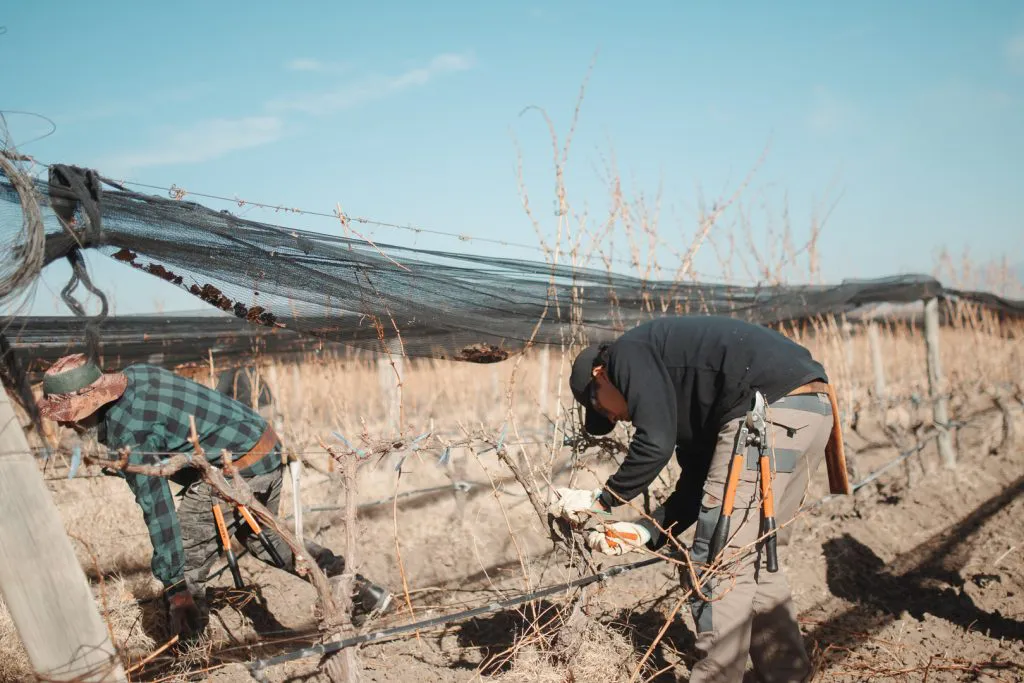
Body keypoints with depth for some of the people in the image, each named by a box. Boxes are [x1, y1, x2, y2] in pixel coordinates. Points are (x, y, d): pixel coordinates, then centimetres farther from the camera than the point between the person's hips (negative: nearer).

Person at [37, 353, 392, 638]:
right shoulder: (133, 374, 6)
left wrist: (175, 588, -17)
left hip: (234, 468, -10)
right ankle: (362, 590, 27)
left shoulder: (126, 430, -20)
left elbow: (156, 506, -22)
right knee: (263, 538, 27)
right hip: (267, 447, 10)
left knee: (187, 560, 3)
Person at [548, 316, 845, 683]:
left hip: (771, 408, -10)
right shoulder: (678, 389, 29)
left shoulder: (630, 354, 5)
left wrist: (600, 500, 4)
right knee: (754, 556, 20)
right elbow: (697, 487, 25)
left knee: (721, 563, -2)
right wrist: (643, 532, 18)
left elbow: (655, 444, -8)